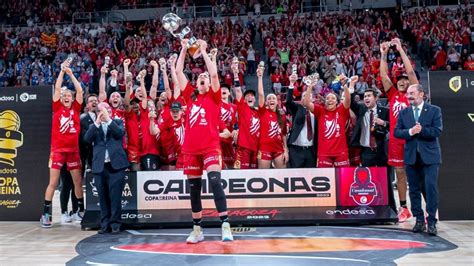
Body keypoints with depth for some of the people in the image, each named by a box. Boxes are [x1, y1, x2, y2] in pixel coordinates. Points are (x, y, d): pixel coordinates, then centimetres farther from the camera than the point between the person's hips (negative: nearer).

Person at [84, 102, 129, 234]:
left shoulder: (118, 122, 12)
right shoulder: (94, 126, 16)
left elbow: (120, 133, -9)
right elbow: (87, 139, -2)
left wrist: (108, 119, -12)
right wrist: (97, 122, -9)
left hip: (116, 164, -2)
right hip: (100, 166, 2)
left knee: (115, 195, -5)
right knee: (103, 197, 4)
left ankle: (115, 223, 1)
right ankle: (105, 224, 11)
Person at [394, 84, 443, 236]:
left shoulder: (434, 110, 1)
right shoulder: (403, 112, 10)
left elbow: (437, 131, -9)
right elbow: (397, 132, 2)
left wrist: (421, 130, -19)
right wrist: (410, 132, -15)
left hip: (429, 156, -3)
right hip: (411, 156, 3)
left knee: (431, 187, -9)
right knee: (414, 189, 7)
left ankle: (431, 222, -3)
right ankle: (419, 220, 18)